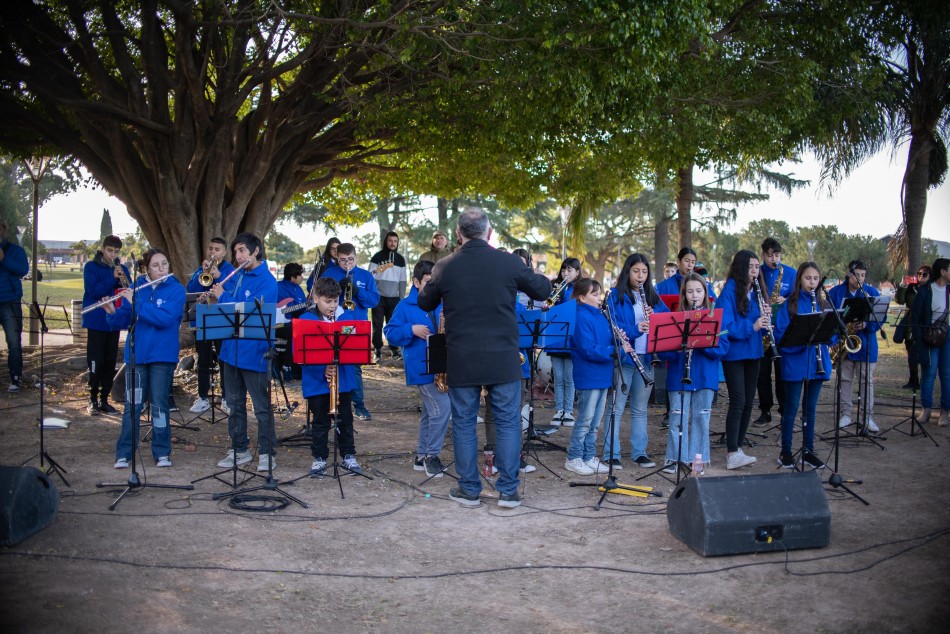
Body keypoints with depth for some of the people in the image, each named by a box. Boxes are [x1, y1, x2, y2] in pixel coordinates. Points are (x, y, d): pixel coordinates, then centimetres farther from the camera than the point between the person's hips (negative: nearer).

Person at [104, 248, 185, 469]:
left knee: (159, 405, 3)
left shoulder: (176, 289, -3)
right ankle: (124, 453, 11)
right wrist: (112, 312, -13)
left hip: (162, 355, -2)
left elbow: (164, 318, -19)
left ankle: (162, 453, 14)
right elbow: (123, 321, 7)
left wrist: (136, 302, -20)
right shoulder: (136, 289, 6)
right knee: (132, 405, 3)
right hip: (136, 354, 2)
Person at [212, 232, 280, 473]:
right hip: (231, 349, 8)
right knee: (235, 403, 14)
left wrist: (223, 297, -11)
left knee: (261, 406, 1)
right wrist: (217, 294, 1)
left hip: (254, 351, -8)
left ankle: (267, 452, 10)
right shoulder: (238, 276, 12)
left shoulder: (266, 281, -12)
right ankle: (238, 450, 25)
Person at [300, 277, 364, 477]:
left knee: (345, 419, 12)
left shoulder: (349, 317, 0)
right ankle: (319, 458, 20)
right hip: (316, 380, -2)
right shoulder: (306, 320, -8)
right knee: (321, 421, 7)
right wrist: (322, 369, -22)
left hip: (344, 377, 2)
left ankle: (349, 456, 25)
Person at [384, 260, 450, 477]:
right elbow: (390, 333, -4)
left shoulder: (441, 305, 8)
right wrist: (411, 330, -17)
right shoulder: (405, 306, -3)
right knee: (442, 407, -14)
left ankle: (422, 457, 27)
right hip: (421, 368, -6)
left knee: (431, 412, 14)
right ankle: (432, 455, 1)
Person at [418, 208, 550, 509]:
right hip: (503, 359, 0)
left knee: (464, 424, 12)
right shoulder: (509, 263, -8)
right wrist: (530, 275, 23)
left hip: (461, 361, 1)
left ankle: (469, 489, 18)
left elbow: (424, 304, 11)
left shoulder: (444, 267, -5)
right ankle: (508, 490, 12)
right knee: (508, 423, 10)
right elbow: (543, 290, 6)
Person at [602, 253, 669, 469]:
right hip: (623, 358, -4)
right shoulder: (616, 296, -1)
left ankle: (639, 452, 20)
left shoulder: (653, 297, 14)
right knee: (616, 407, -2)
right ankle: (611, 454, 4)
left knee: (640, 409, 12)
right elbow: (612, 325, -12)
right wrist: (635, 329, -27)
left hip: (646, 358, 5)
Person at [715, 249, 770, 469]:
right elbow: (725, 326, -19)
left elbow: (763, 326, 12)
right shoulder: (729, 292, -11)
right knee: (738, 401, -11)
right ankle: (732, 454, -11)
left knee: (748, 402, 10)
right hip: (734, 354, -7)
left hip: (753, 353, 7)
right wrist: (751, 326, -27)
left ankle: (738, 447, 20)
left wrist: (766, 318, -8)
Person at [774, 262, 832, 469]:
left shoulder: (823, 305, 9)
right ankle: (786, 451, 11)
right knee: (791, 408, 1)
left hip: (817, 363, 4)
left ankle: (808, 451, 20)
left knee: (810, 408, 12)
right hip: (795, 362, -4)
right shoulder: (789, 305, -3)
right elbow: (780, 334, -10)